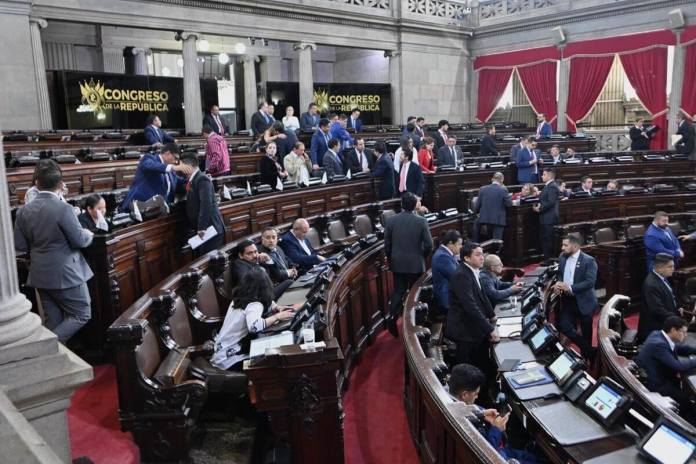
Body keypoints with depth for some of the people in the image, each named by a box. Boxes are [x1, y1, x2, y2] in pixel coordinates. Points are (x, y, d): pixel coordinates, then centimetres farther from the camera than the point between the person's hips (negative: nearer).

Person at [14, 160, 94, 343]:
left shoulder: (24, 211, -1)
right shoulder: (63, 208, -20)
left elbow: (19, 245, 4)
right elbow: (80, 240, -14)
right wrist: (89, 234, 7)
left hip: (40, 275, 7)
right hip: (65, 274, -6)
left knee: (53, 320, 16)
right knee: (82, 315, 6)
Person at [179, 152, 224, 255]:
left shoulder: (202, 179, -15)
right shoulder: (191, 180, 14)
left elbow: (206, 204, -24)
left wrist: (202, 227, -26)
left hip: (210, 227, -9)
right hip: (199, 227, 9)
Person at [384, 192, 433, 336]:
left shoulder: (392, 220, -5)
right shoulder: (421, 221, -11)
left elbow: (387, 244, -1)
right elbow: (429, 245, -11)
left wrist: (390, 259, 14)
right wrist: (422, 256, 9)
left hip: (397, 263, 2)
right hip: (416, 264, -2)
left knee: (398, 291, 11)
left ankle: (392, 316, -8)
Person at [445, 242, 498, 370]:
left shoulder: (473, 272, 6)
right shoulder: (461, 276, -23)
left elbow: (482, 295, 19)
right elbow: (471, 306, -29)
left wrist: (491, 316, 9)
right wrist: (490, 329, -29)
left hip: (474, 328, 9)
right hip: (465, 331, -9)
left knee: (483, 366, 13)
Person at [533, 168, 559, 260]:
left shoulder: (552, 187, -15)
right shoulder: (547, 186, 15)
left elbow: (551, 202, -22)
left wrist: (540, 208, -15)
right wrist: (537, 205, 3)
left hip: (549, 218, -10)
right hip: (544, 218, 10)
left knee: (548, 239, -4)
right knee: (543, 238, 14)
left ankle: (549, 258, 2)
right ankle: (546, 257, 22)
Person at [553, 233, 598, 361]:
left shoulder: (589, 261, -16)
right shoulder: (562, 257, 3)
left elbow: (590, 282, -22)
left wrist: (570, 288, -31)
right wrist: (558, 284, -9)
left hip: (583, 301, -5)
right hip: (567, 300, 5)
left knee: (586, 332, 8)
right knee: (563, 326, -4)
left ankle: (587, 355, 33)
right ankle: (589, 350, 15)